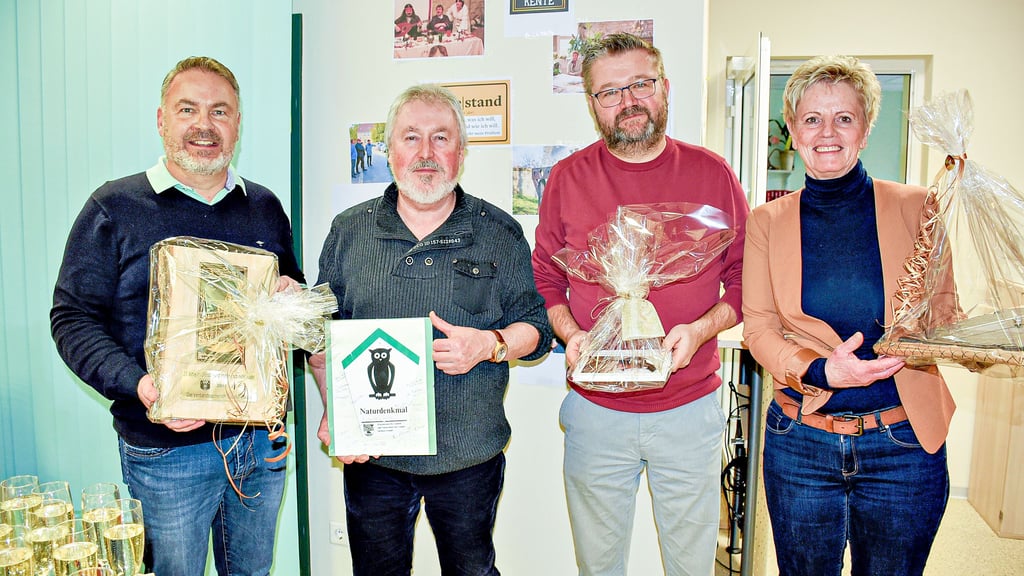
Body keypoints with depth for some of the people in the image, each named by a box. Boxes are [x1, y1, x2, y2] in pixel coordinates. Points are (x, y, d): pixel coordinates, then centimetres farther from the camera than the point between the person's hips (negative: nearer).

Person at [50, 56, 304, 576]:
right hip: (166, 450, -3)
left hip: (263, 442, 4)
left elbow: (294, 291, 19)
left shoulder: (265, 207, 9)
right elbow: (74, 318, -6)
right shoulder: (115, 207, -3)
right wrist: (137, 385, -22)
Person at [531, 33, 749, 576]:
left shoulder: (712, 173, -1)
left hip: (690, 411, 0)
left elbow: (746, 277, 3)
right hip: (595, 413, 0)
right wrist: (570, 335, -12)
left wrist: (701, 329, -14)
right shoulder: (567, 178, -1)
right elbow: (546, 278, 6)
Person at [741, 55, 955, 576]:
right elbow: (758, 328, -2)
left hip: (904, 443, 0)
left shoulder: (914, 207, -2)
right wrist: (819, 371, -20)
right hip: (799, 442, 1)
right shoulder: (768, 221, 1)